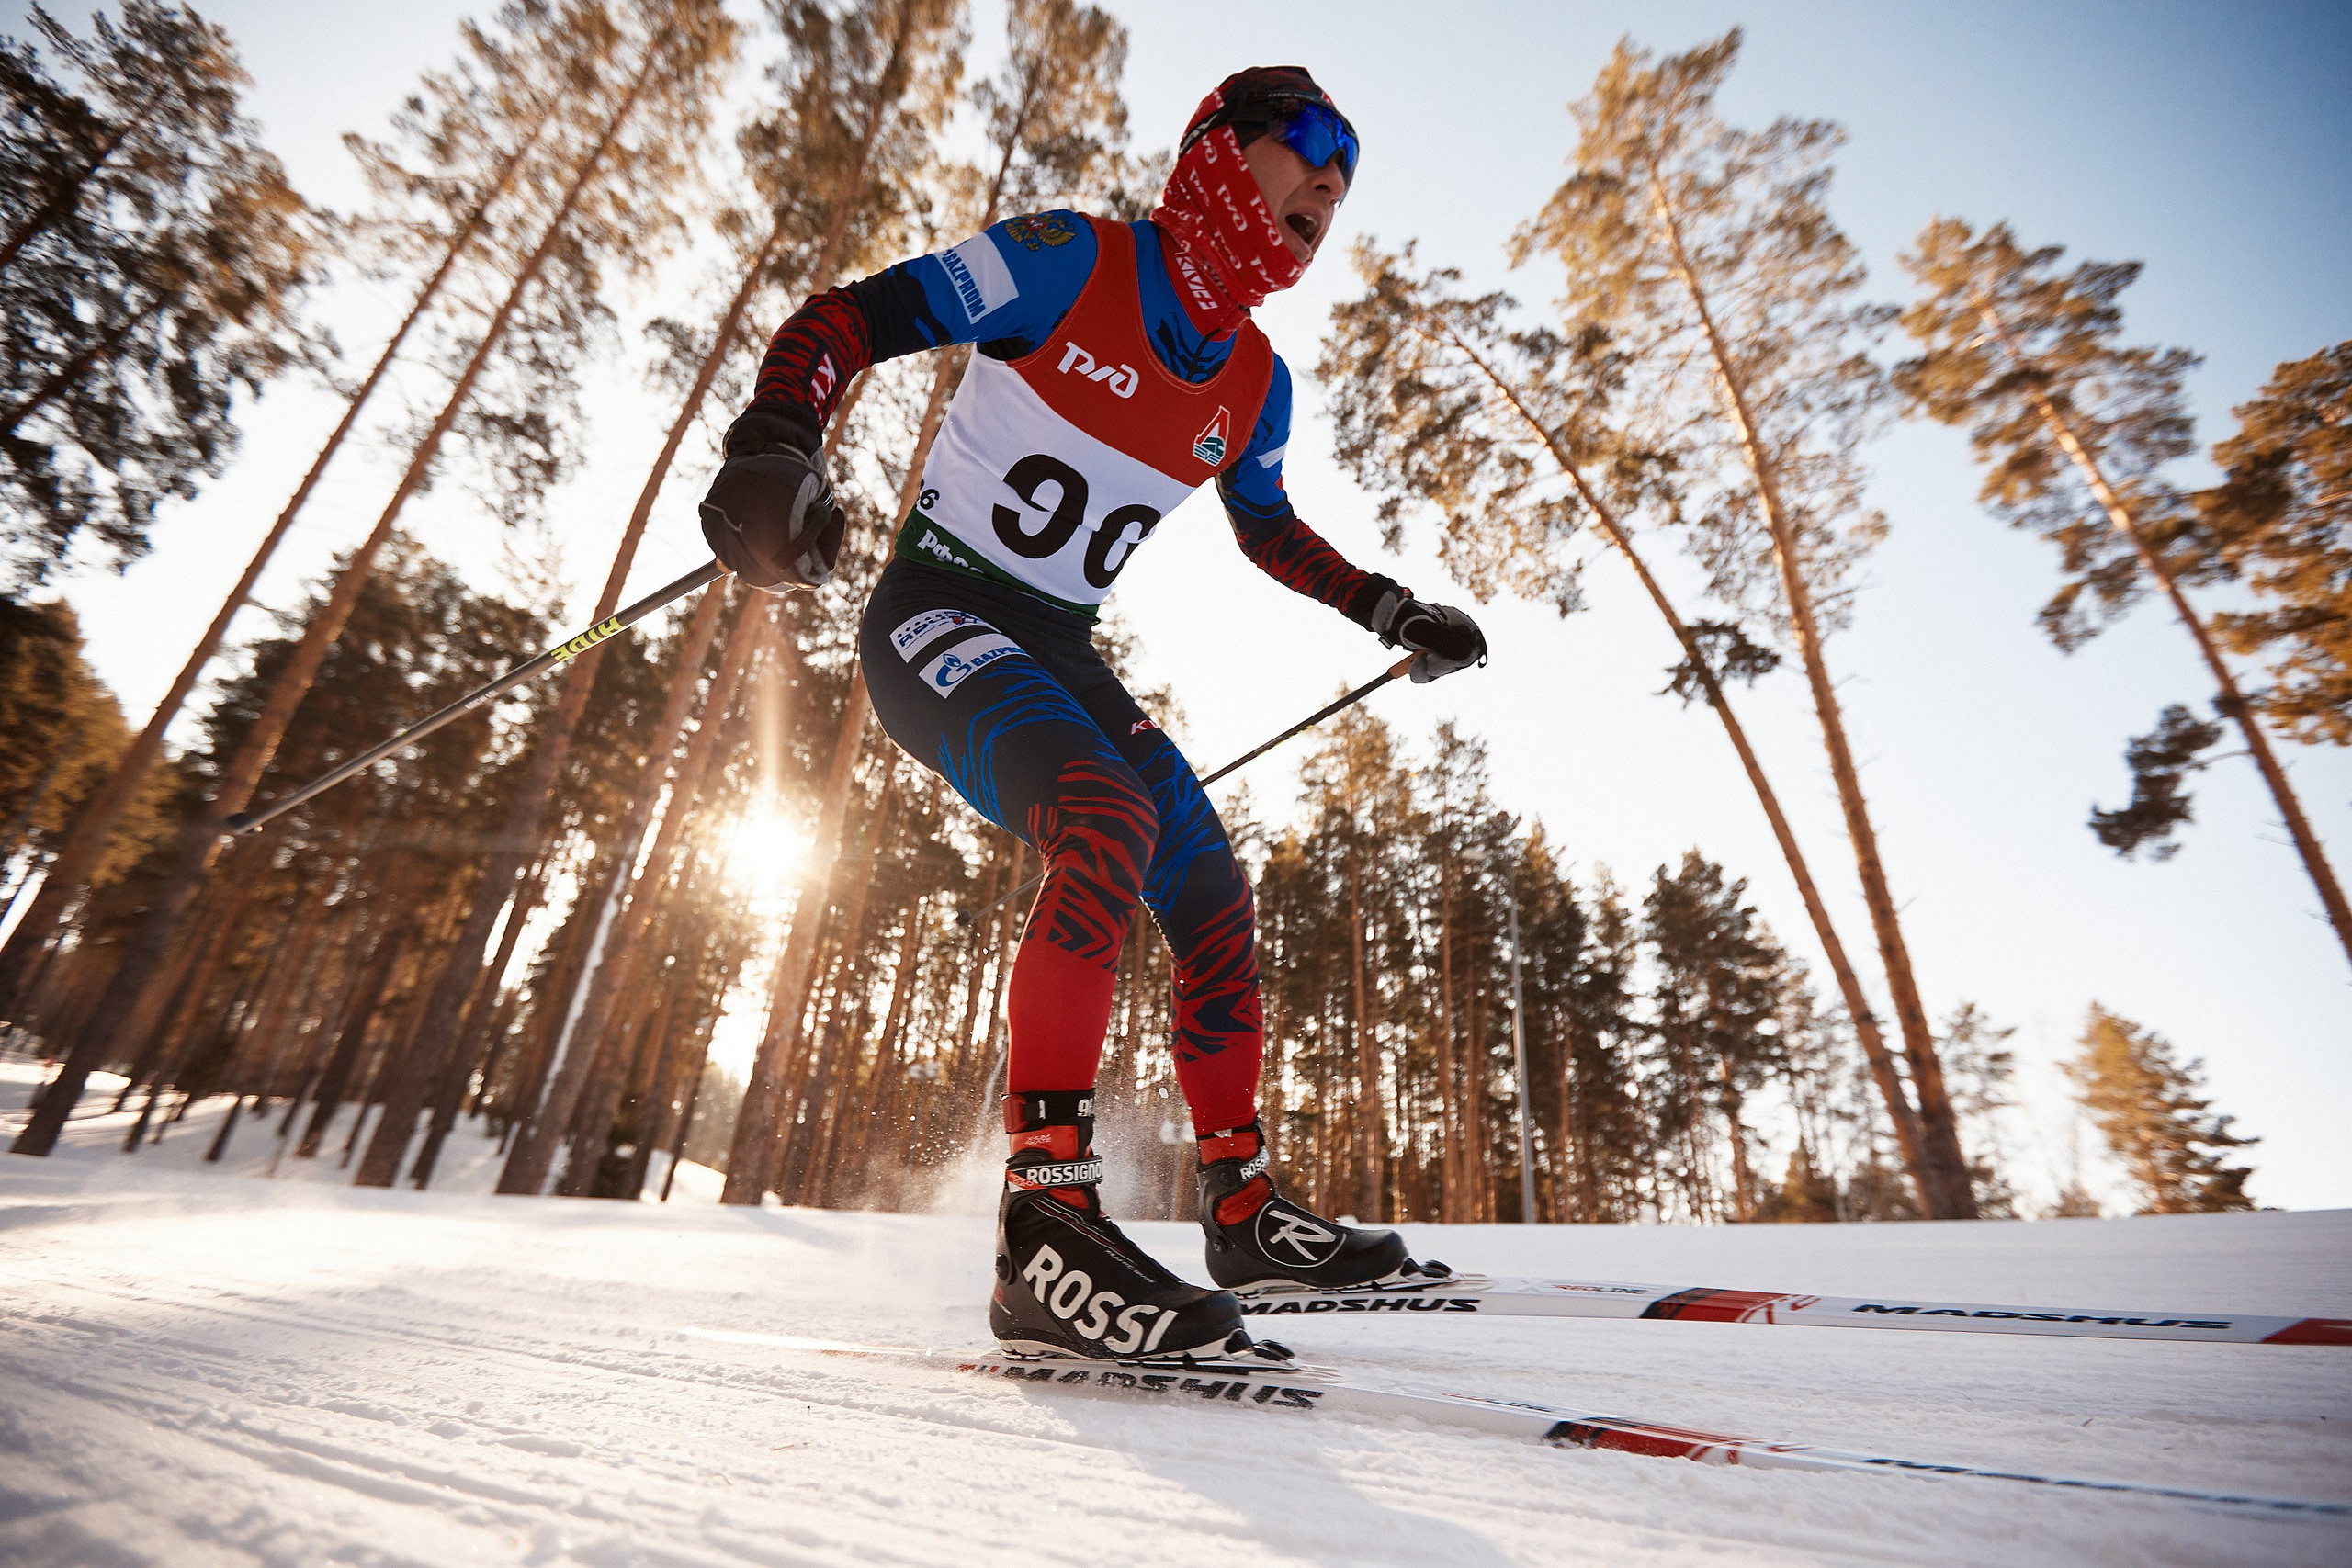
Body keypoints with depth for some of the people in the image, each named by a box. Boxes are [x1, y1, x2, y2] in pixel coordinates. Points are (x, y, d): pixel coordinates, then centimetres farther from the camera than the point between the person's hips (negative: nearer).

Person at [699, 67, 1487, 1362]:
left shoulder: (1255, 385, 10)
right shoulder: (1072, 262, -7)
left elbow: (1270, 534, 26)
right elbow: (838, 324, -8)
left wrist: (1394, 613, 22)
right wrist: (776, 452, -27)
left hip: (1058, 654, 7)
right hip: (936, 616, -6)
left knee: (1213, 898, -2)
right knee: (1109, 825, -33)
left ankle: (1241, 1212, 13)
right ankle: (1045, 1227, -27)